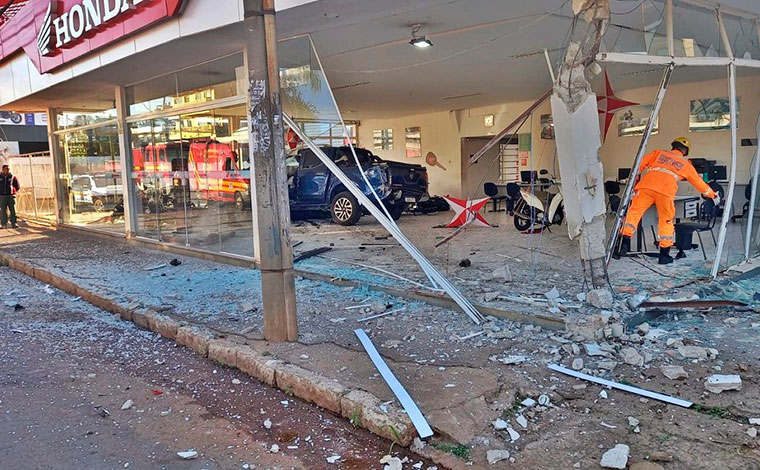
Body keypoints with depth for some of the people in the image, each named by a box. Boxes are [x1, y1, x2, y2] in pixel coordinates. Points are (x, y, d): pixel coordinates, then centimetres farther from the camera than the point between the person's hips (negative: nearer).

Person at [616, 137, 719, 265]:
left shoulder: (658, 153, 26)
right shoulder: (686, 165, 27)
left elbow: (640, 165, 20)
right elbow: (698, 182, 34)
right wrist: (713, 195, 47)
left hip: (646, 186, 0)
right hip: (666, 192, 0)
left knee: (634, 212, 4)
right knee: (666, 221, 12)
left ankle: (625, 242, -14)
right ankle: (664, 255, 14)